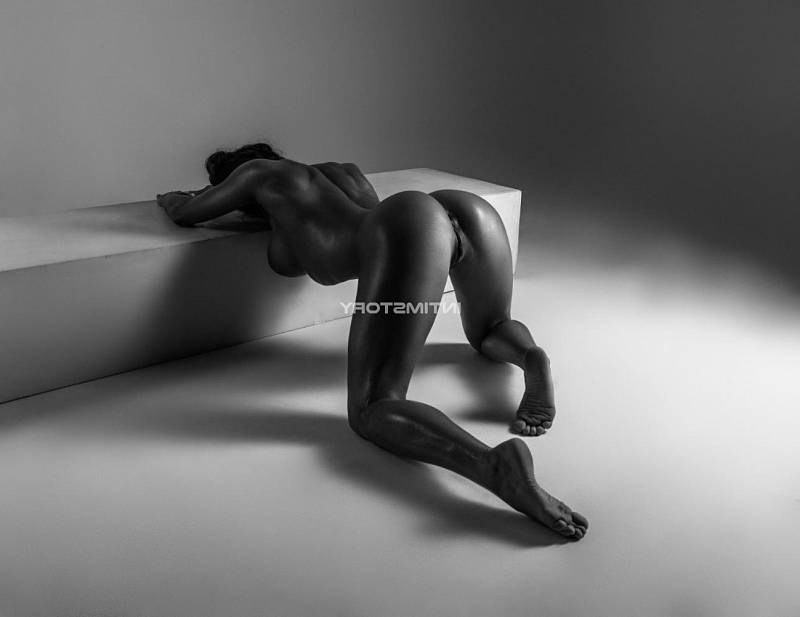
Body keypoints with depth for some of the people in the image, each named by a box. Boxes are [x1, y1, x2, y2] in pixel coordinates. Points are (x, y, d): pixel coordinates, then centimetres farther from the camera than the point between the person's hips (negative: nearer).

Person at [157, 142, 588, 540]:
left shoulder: (261, 170, 29)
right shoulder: (341, 171, 43)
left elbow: (184, 214, 42)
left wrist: (173, 199, 65)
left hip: (409, 225, -7)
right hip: (469, 207, 7)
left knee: (373, 414, -10)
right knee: (489, 334, 35)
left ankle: (498, 465, -39)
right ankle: (533, 360, -2)